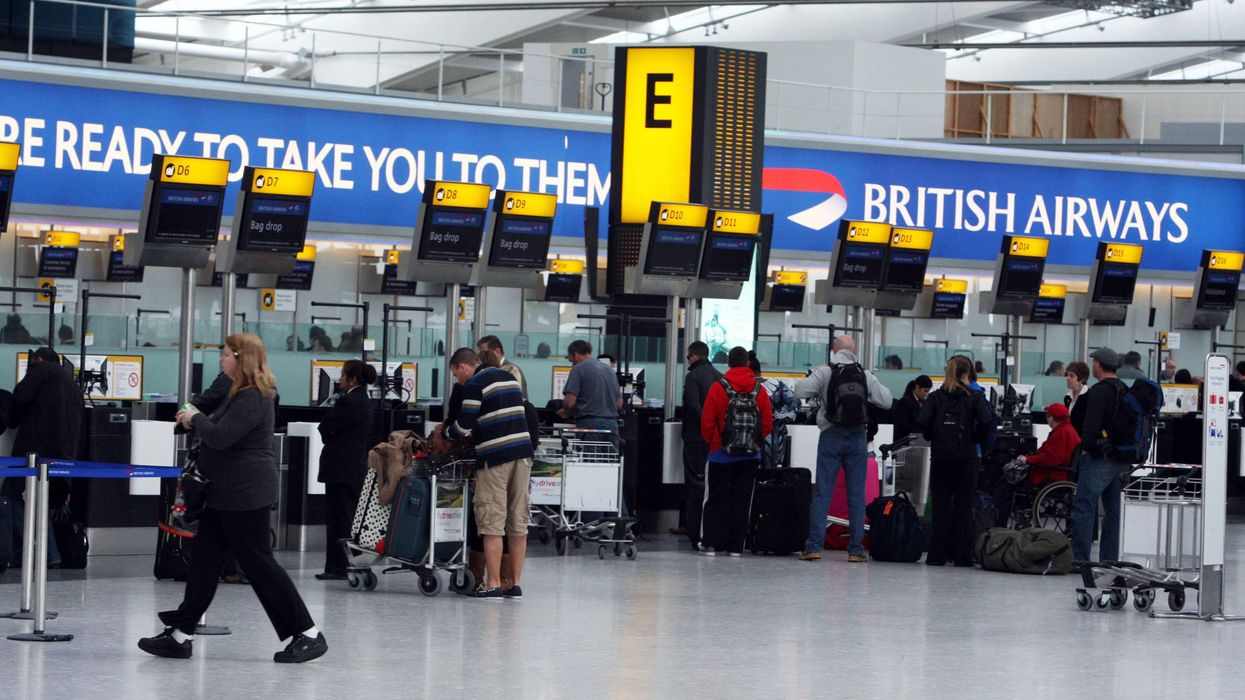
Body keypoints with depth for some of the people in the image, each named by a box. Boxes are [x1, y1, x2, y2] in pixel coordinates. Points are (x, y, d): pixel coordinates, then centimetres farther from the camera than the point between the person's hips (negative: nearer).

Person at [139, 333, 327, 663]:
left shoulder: (252, 399, -19)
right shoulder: (244, 395, 16)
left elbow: (220, 436, -25)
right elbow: (225, 434, 25)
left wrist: (197, 418, -8)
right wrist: (197, 422, 10)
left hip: (246, 494, -11)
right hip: (228, 493, 11)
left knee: (259, 563, -6)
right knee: (203, 558, 10)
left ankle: (308, 635, -1)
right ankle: (180, 635, 13)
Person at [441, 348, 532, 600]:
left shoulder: (474, 385, -5)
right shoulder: (510, 378, 18)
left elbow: (463, 426, -8)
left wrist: (445, 433, 12)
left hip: (495, 458, -7)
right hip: (523, 452, 7)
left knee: (492, 524, -3)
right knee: (518, 525, 7)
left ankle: (493, 585, -4)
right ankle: (515, 584, 10)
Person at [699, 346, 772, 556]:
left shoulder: (718, 388, -8)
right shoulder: (760, 389, 0)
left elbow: (707, 423, -6)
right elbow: (768, 423, 1)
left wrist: (712, 442, 12)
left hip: (721, 454, -2)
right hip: (750, 456, 2)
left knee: (715, 499, 6)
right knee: (742, 500, 7)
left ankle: (711, 543, 2)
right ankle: (736, 546, 6)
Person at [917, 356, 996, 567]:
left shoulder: (936, 397, 4)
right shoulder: (974, 397, -1)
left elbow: (922, 420, -9)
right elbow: (986, 420, -15)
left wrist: (932, 438, 7)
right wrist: (978, 442, 1)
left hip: (940, 456, 1)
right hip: (966, 457, -1)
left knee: (940, 506, 5)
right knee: (963, 506, 4)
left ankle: (937, 554, 3)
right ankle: (961, 555, 4)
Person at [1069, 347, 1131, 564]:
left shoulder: (1099, 392, -12)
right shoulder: (1125, 392, 13)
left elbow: (1091, 424, -21)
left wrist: (1086, 447, -6)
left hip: (1099, 458, -8)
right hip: (1123, 461, 8)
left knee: (1083, 507, -6)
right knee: (1114, 511, 11)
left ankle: (1080, 558, -10)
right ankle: (1110, 560, 13)